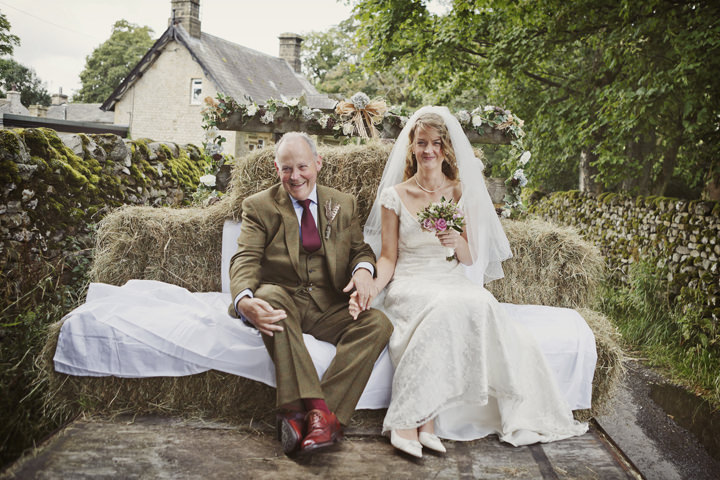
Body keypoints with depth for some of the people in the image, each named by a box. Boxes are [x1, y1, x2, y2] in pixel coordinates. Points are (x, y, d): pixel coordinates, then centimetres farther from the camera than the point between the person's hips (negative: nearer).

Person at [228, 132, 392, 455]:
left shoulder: (344, 204, 17)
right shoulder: (259, 206, 8)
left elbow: (359, 249, 16)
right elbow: (245, 260, -5)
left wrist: (363, 268, -12)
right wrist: (244, 300, -28)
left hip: (329, 307, 3)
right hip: (282, 302, -2)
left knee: (378, 324, -26)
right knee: (269, 294, -37)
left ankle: (299, 413, -34)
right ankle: (317, 408, -42)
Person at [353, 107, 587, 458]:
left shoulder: (461, 193, 12)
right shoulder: (394, 196, 6)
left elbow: (469, 259, 11)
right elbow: (388, 258, 4)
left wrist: (458, 242, -12)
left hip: (455, 283, 3)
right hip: (410, 286, -3)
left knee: (481, 304, -33)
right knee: (450, 307, -36)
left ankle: (410, 420, -31)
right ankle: (423, 421, -32)